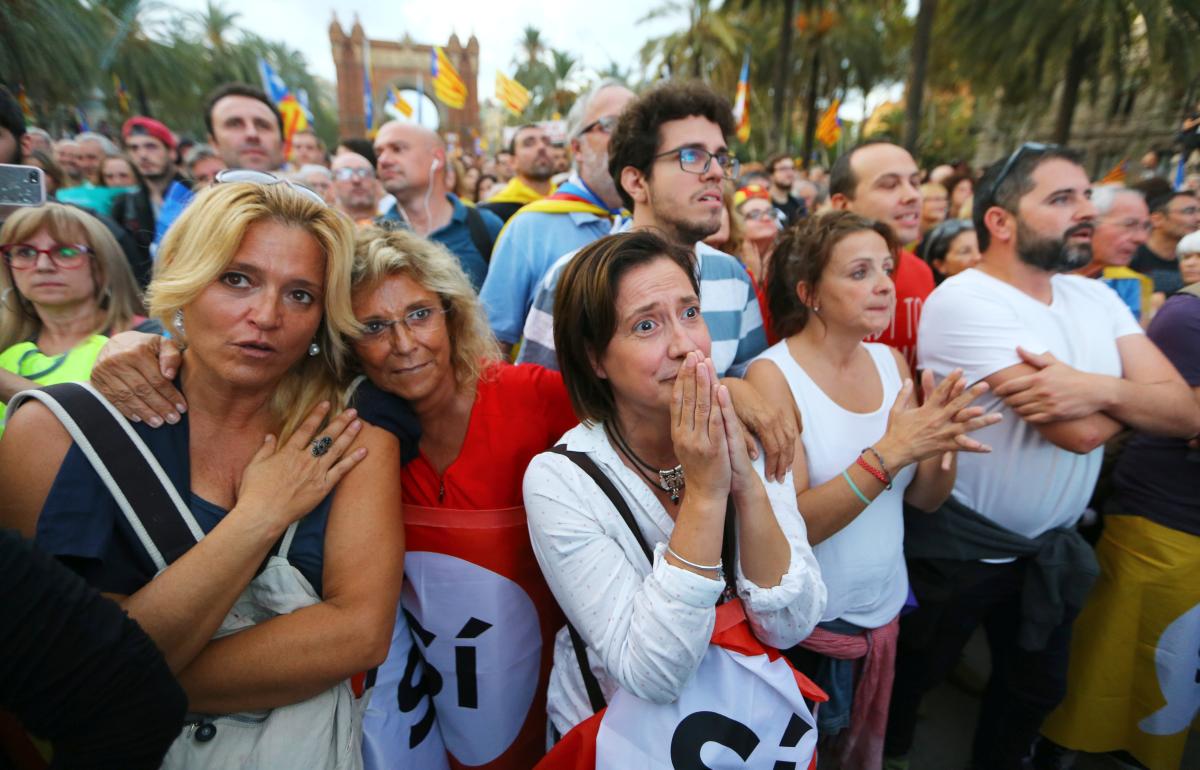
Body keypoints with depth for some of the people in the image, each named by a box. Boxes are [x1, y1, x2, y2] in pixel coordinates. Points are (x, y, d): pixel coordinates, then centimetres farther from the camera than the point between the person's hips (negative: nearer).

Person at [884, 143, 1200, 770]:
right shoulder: (964, 301, -22)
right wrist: (1136, 397, -6)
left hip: (1051, 546, 7)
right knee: (912, 676, 16)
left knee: (1037, 688, 26)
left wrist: (1101, 388, -26)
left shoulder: (1095, 296, 2)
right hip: (956, 548, -7)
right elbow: (1080, 432, -26)